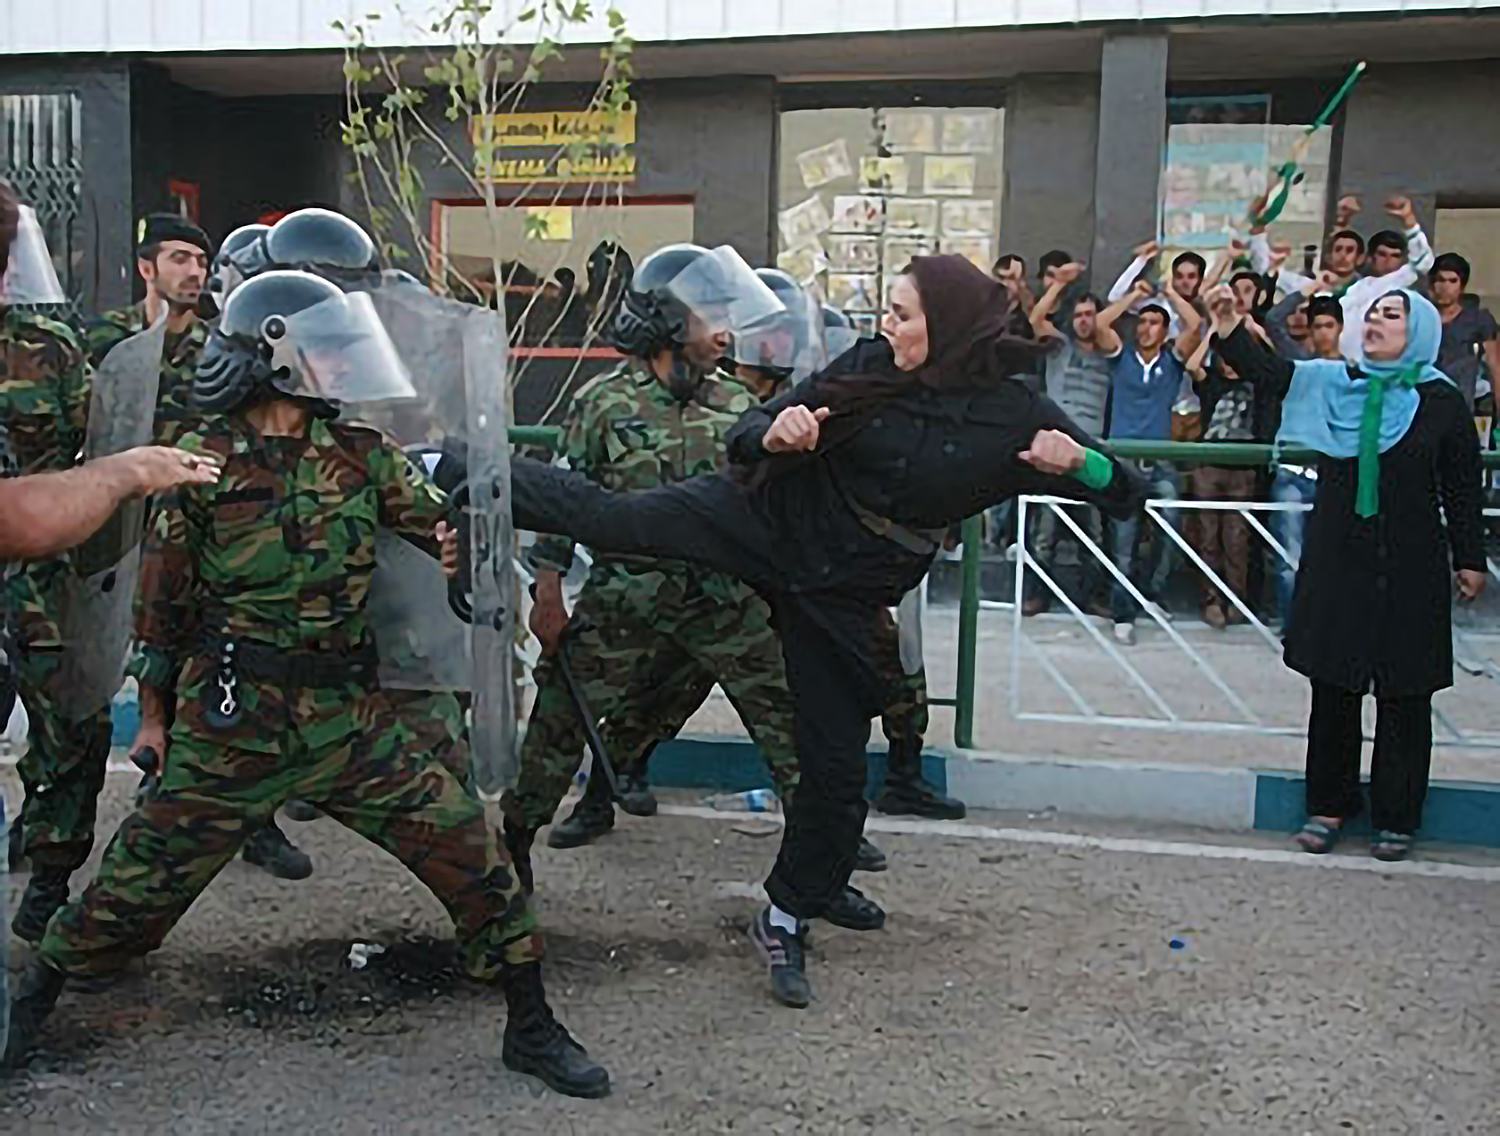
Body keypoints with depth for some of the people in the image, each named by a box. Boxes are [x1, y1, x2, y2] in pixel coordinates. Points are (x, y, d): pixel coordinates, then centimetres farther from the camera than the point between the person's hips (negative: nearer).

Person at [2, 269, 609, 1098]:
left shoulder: (359, 454, 2)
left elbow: (443, 527, 6)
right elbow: (164, 608, 3)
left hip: (349, 721, 3)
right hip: (232, 729, -2)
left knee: (470, 854, -4)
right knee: (140, 887, 10)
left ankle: (530, 1028, 13)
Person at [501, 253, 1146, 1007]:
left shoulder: (1016, 419, -8)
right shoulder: (870, 367, -5)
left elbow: (1125, 497, -3)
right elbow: (751, 432, -2)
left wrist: (1082, 463, -25)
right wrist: (771, 435, -26)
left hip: (841, 594, 0)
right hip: (767, 520, 0)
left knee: (835, 767, 5)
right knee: (612, 518, -18)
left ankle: (786, 921, 26)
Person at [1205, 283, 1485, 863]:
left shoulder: (1441, 401, -2)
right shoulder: (1331, 381, 5)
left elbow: (1462, 489, 1)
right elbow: (1267, 373, -7)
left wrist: (1470, 559, 1)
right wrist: (1228, 331, -22)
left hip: (1410, 570, -2)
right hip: (1337, 563, 3)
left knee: (1403, 695, 4)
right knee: (1332, 687, 9)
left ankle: (1396, 817, 16)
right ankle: (1329, 804, 22)